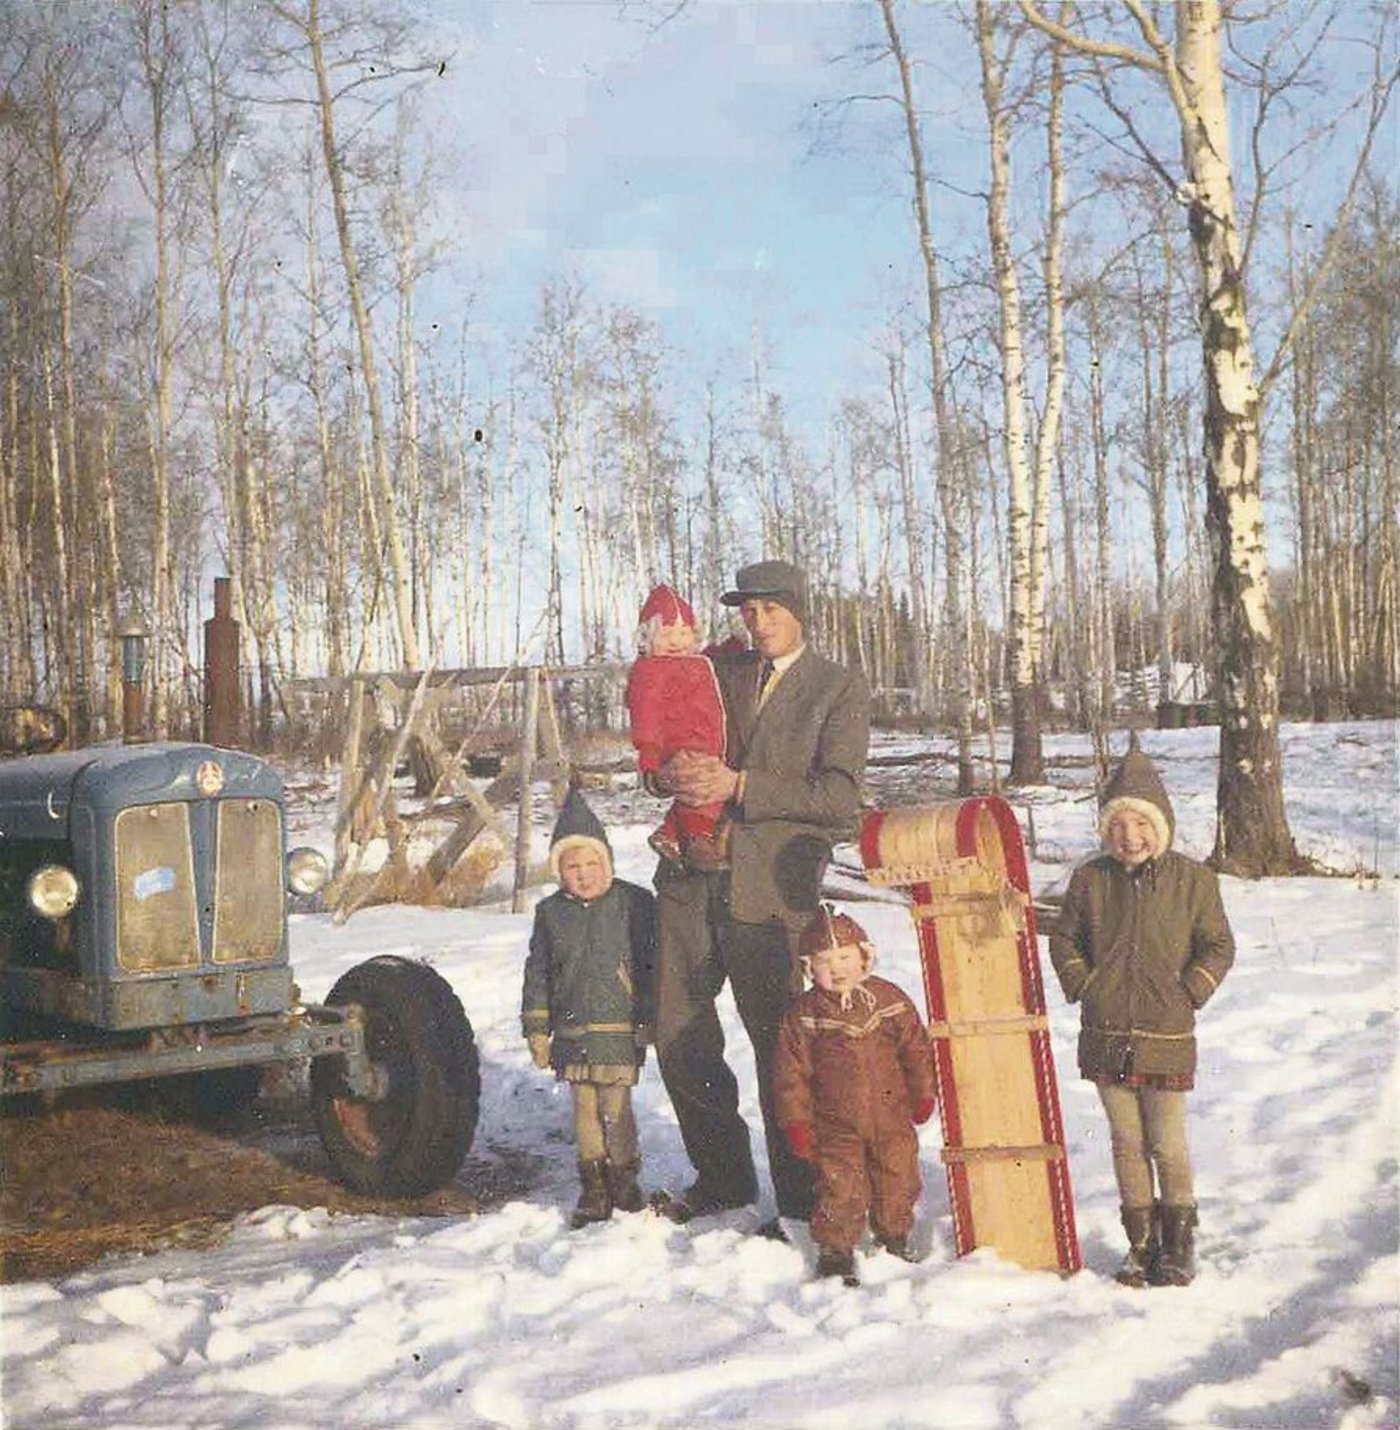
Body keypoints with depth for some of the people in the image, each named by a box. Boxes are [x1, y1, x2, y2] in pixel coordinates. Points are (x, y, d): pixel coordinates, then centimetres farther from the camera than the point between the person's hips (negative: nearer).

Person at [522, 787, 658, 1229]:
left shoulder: (635, 903, -4)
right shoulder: (550, 913, 7)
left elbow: (652, 965, -1)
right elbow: (537, 973, 12)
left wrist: (651, 1020, -3)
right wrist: (537, 1028, 10)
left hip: (622, 1028, -3)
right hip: (572, 1032, 4)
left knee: (616, 1109, -4)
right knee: (584, 1110, 8)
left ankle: (625, 1184, 14)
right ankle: (594, 1189, 19)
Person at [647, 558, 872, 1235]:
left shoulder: (841, 688, 2)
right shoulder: (716, 671, 16)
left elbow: (840, 795, -8)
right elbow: (664, 753, 17)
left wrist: (739, 787, -15)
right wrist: (671, 772, -8)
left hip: (769, 882, -5)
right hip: (692, 874, 5)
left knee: (778, 1041, -2)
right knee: (678, 1033, 9)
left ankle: (800, 1200, 11)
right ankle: (722, 1177, 27)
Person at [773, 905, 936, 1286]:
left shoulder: (890, 999, -3)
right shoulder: (803, 1015, -7)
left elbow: (916, 1048, 8)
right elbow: (791, 1072, -4)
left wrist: (922, 1095, 10)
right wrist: (796, 1120, -6)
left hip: (892, 1118, 2)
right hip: (836, 1126, -2)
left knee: (897, 1182, 12)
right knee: (840, 1188, -2)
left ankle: (895, 1241, 33)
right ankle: (836, 1251, 15)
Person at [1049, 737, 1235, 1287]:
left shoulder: (1192, 879, -3)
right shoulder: (1090, 879, 3)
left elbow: (1218, 946, 5)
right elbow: (1063, 938, 15)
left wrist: (1188, 994, -5)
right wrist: (1082, 986, 3)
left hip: (1166, 1036, -2)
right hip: (1105, 1036, 2)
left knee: (1168, 1147, 2)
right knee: (1127, 1145, 10)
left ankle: (1178, 1242, 19)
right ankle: (1141, 1243, 22)